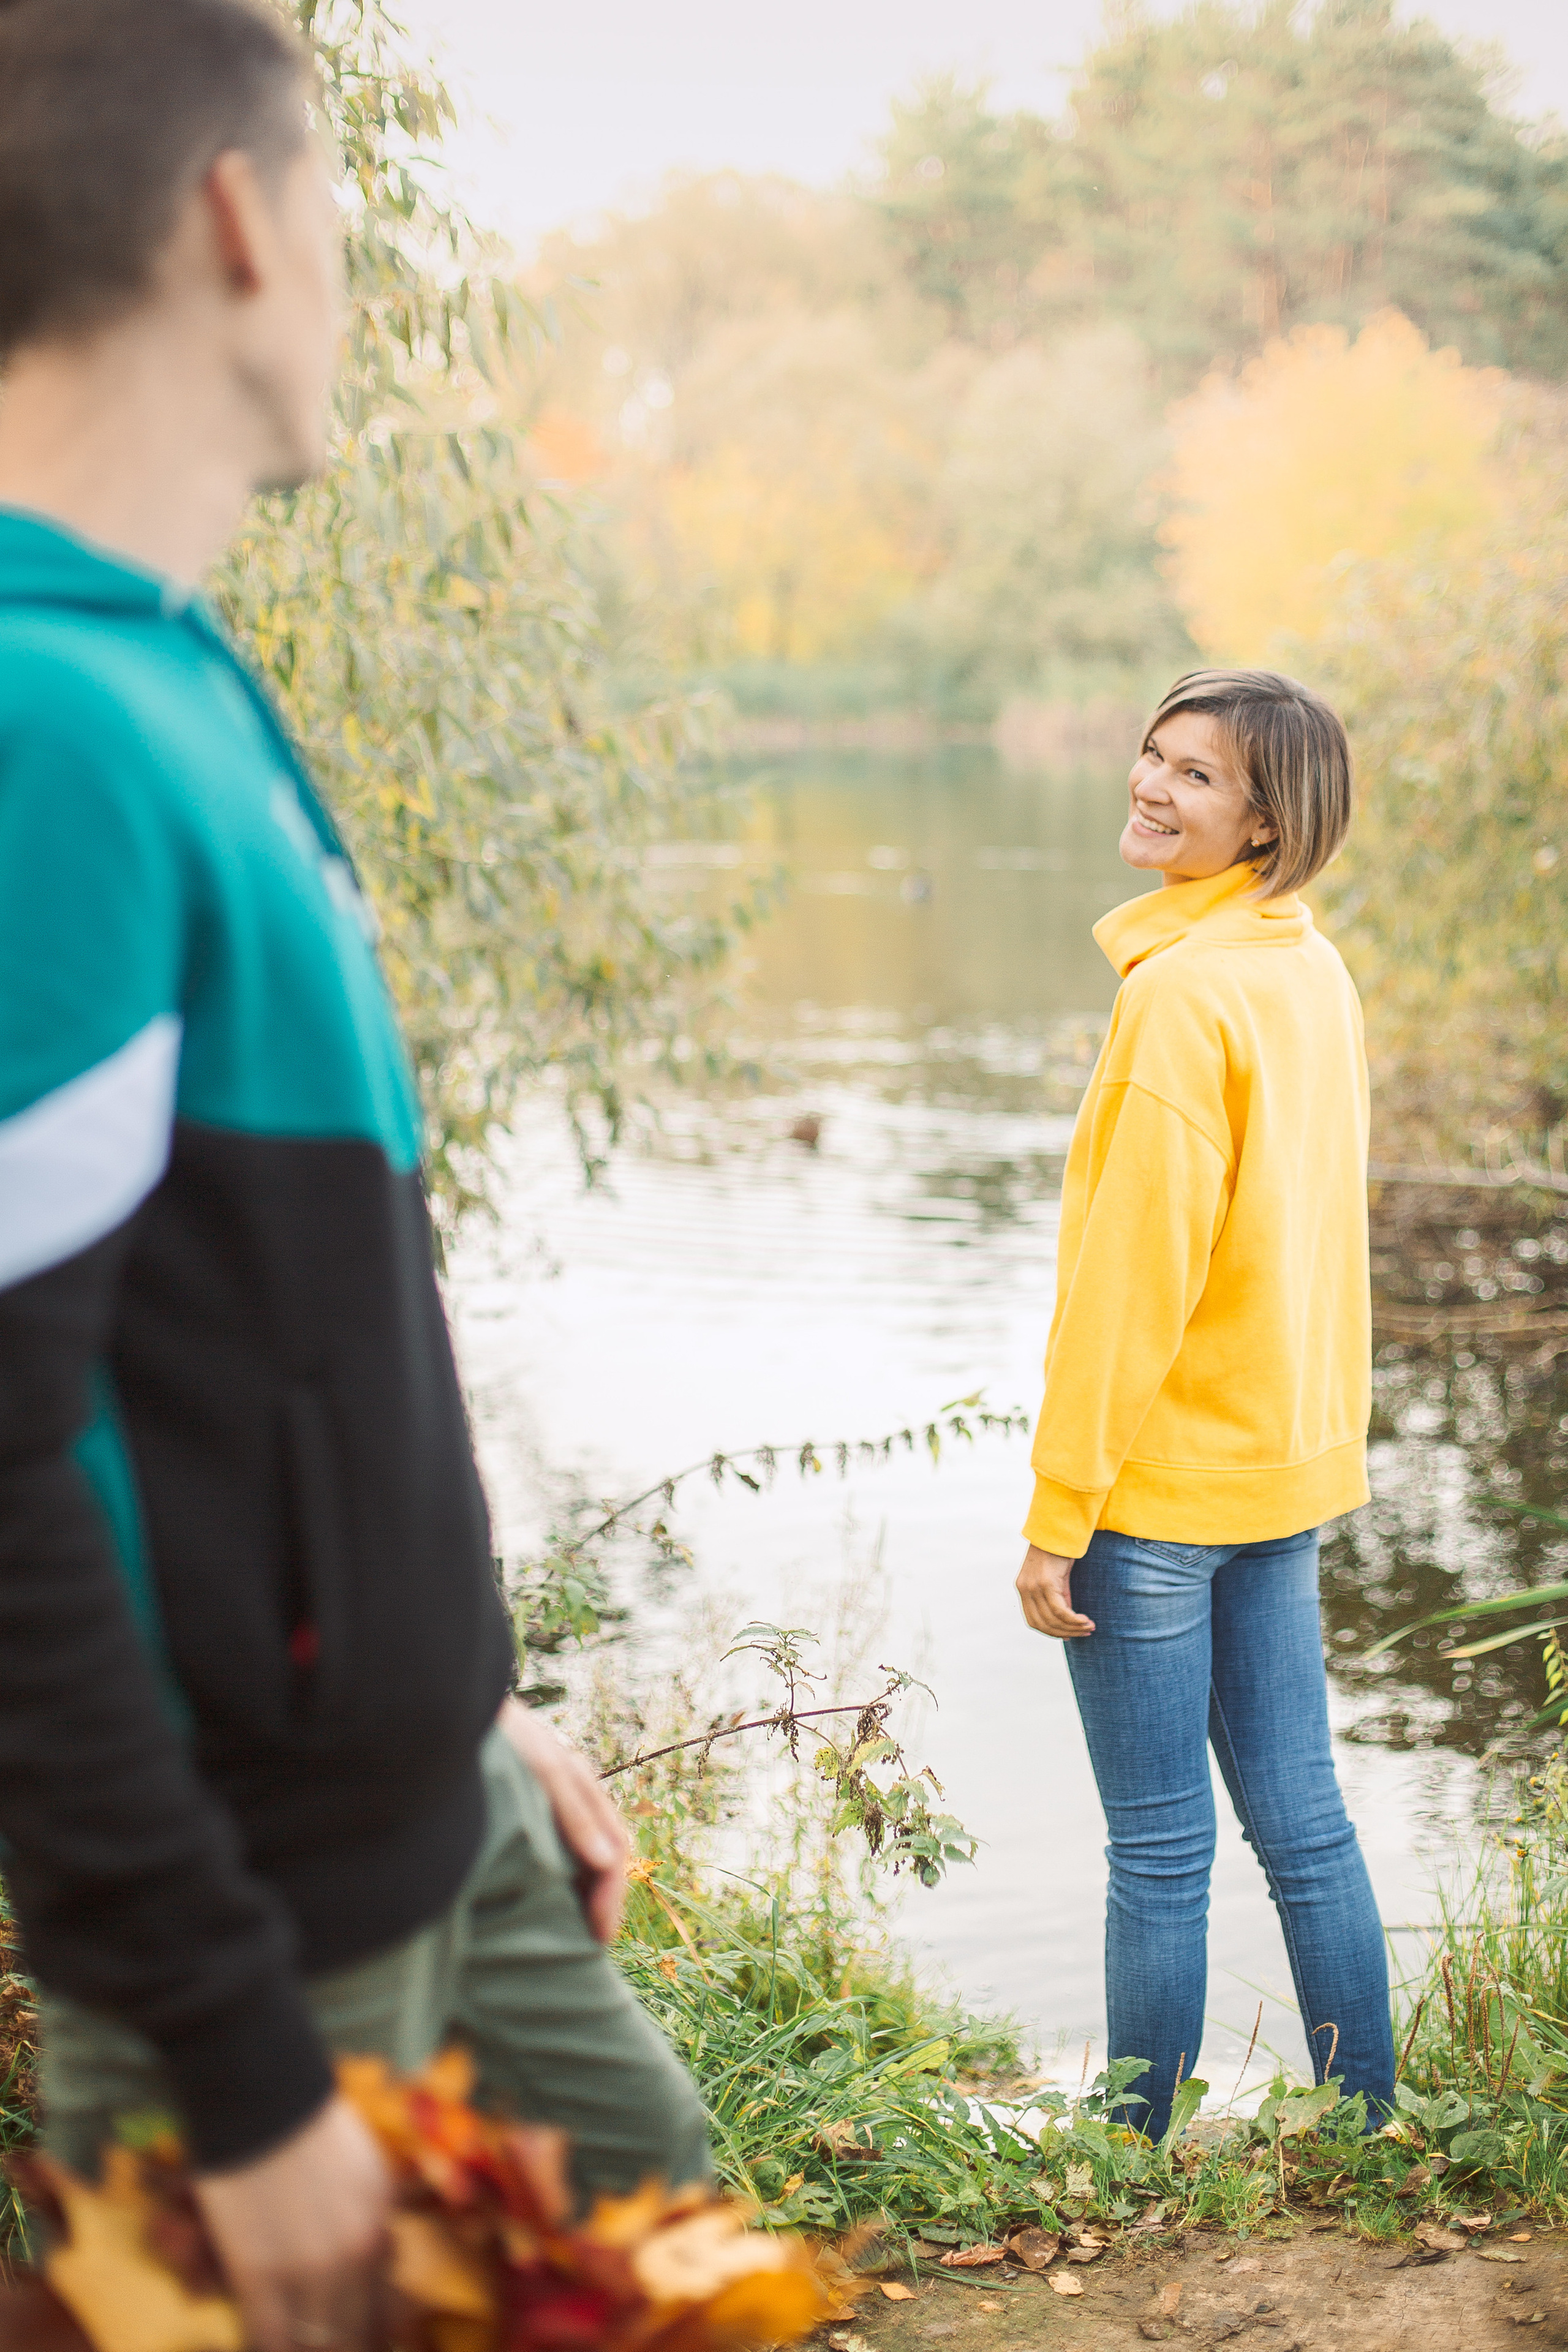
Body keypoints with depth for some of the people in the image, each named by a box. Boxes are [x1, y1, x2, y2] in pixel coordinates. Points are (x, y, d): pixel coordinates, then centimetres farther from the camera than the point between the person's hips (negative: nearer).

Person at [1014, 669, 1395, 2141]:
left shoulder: (1181, 993, -19)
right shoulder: (1314, 973, 8)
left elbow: (1131, 1276, -19)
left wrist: (1058, 1514, -14)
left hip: (1163, 1479, -8)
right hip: (1290, 1465, 8)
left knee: (1159, 1855, 3)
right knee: (1302, 1823, 15)